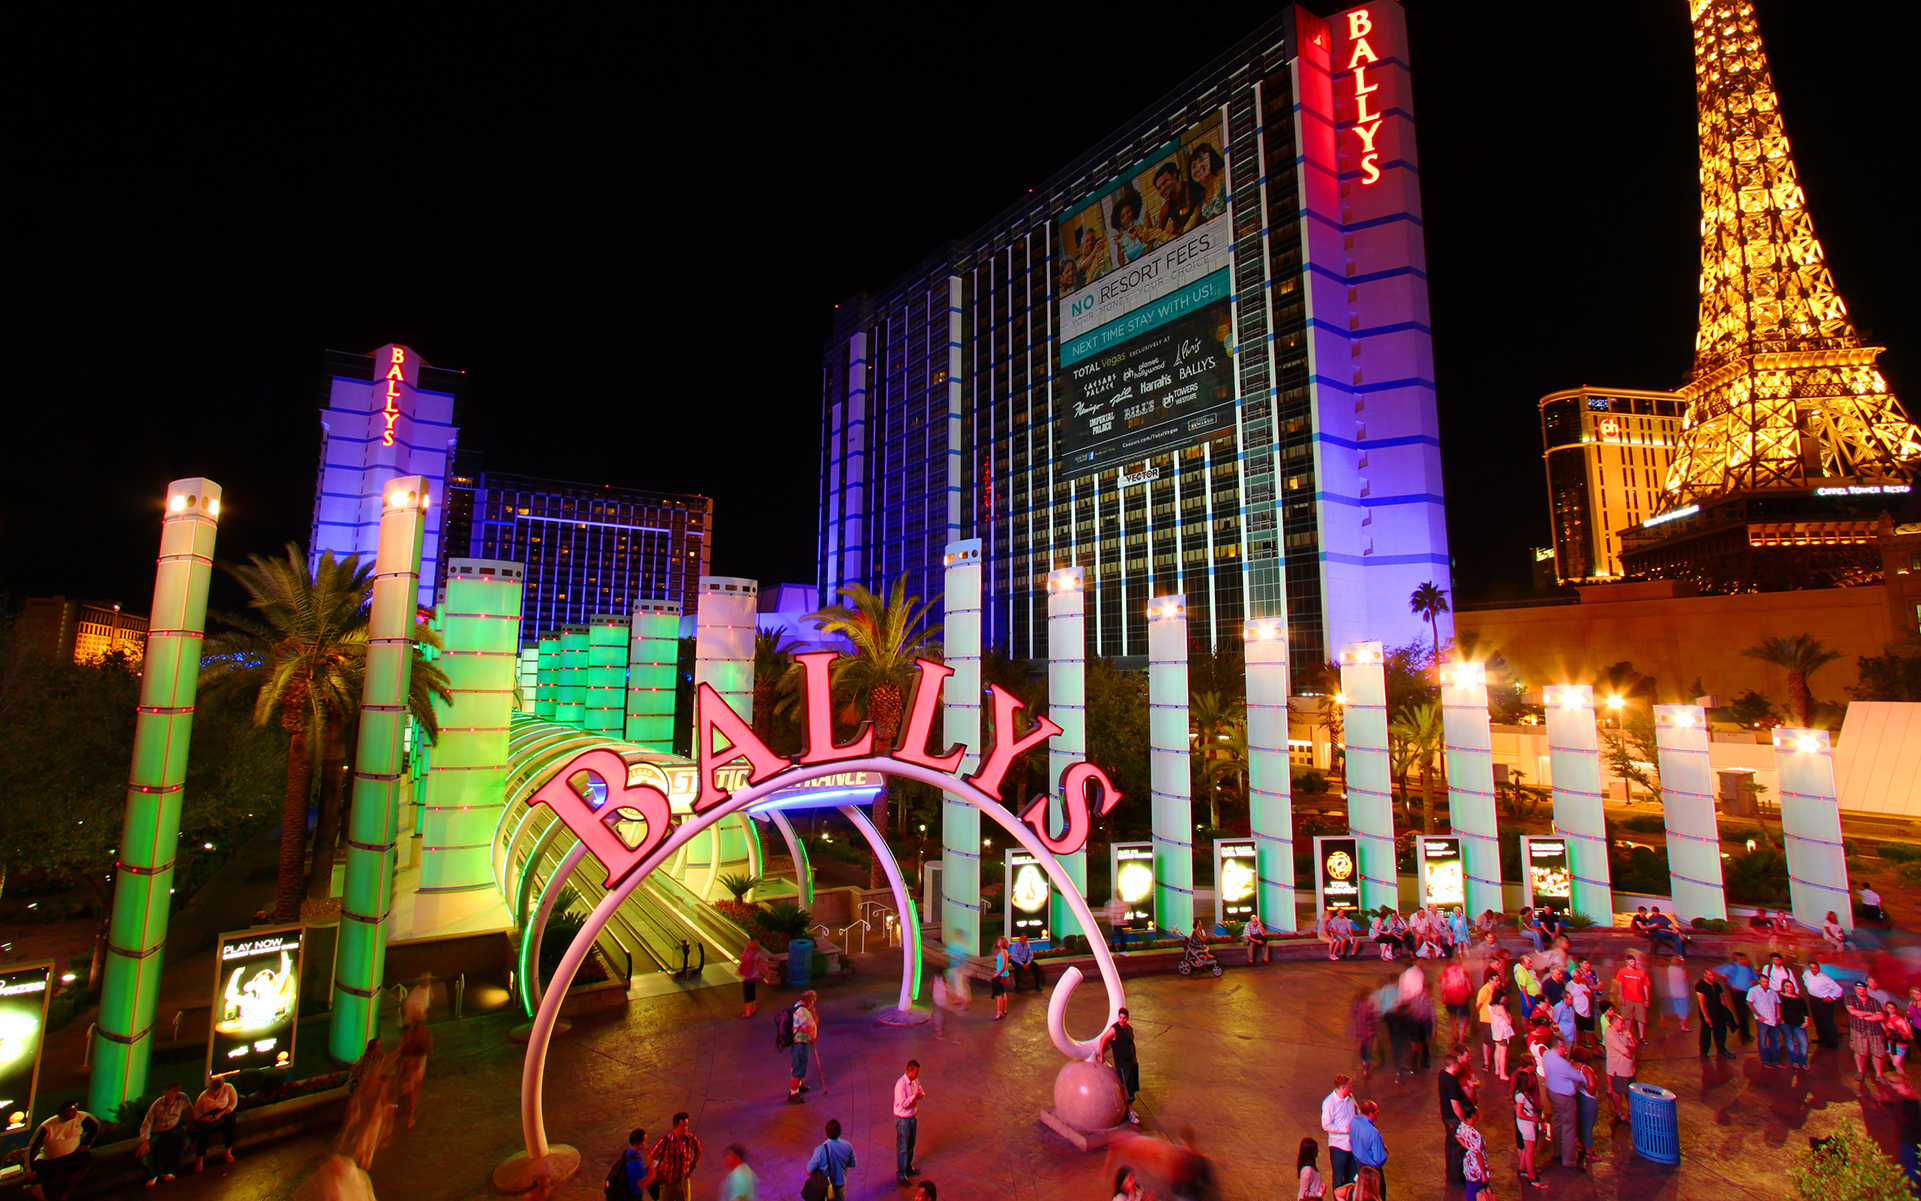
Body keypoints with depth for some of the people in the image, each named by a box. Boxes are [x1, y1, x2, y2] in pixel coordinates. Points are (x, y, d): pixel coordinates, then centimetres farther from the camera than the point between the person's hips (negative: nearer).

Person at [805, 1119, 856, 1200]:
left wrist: (810, 1161, 0)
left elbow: (809, 1172, -19)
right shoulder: (847, 1146, -20)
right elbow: (852, 1166, -3)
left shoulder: (821, 1150, -32)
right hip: (841, 1186, 3)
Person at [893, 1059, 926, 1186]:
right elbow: (903, 1103, -29)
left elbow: (921, 1091, 8)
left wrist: (920, 1094, -14)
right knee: (902, 1147, 5)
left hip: (913, 1117, 8)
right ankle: (900, 1175, 18)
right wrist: (914, 1097, -29)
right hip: (903, 1120, -8)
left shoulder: (915, 1080, -4)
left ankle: (908, 1167, 42)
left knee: (910, 1145, 23)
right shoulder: (901, 1084, -29)